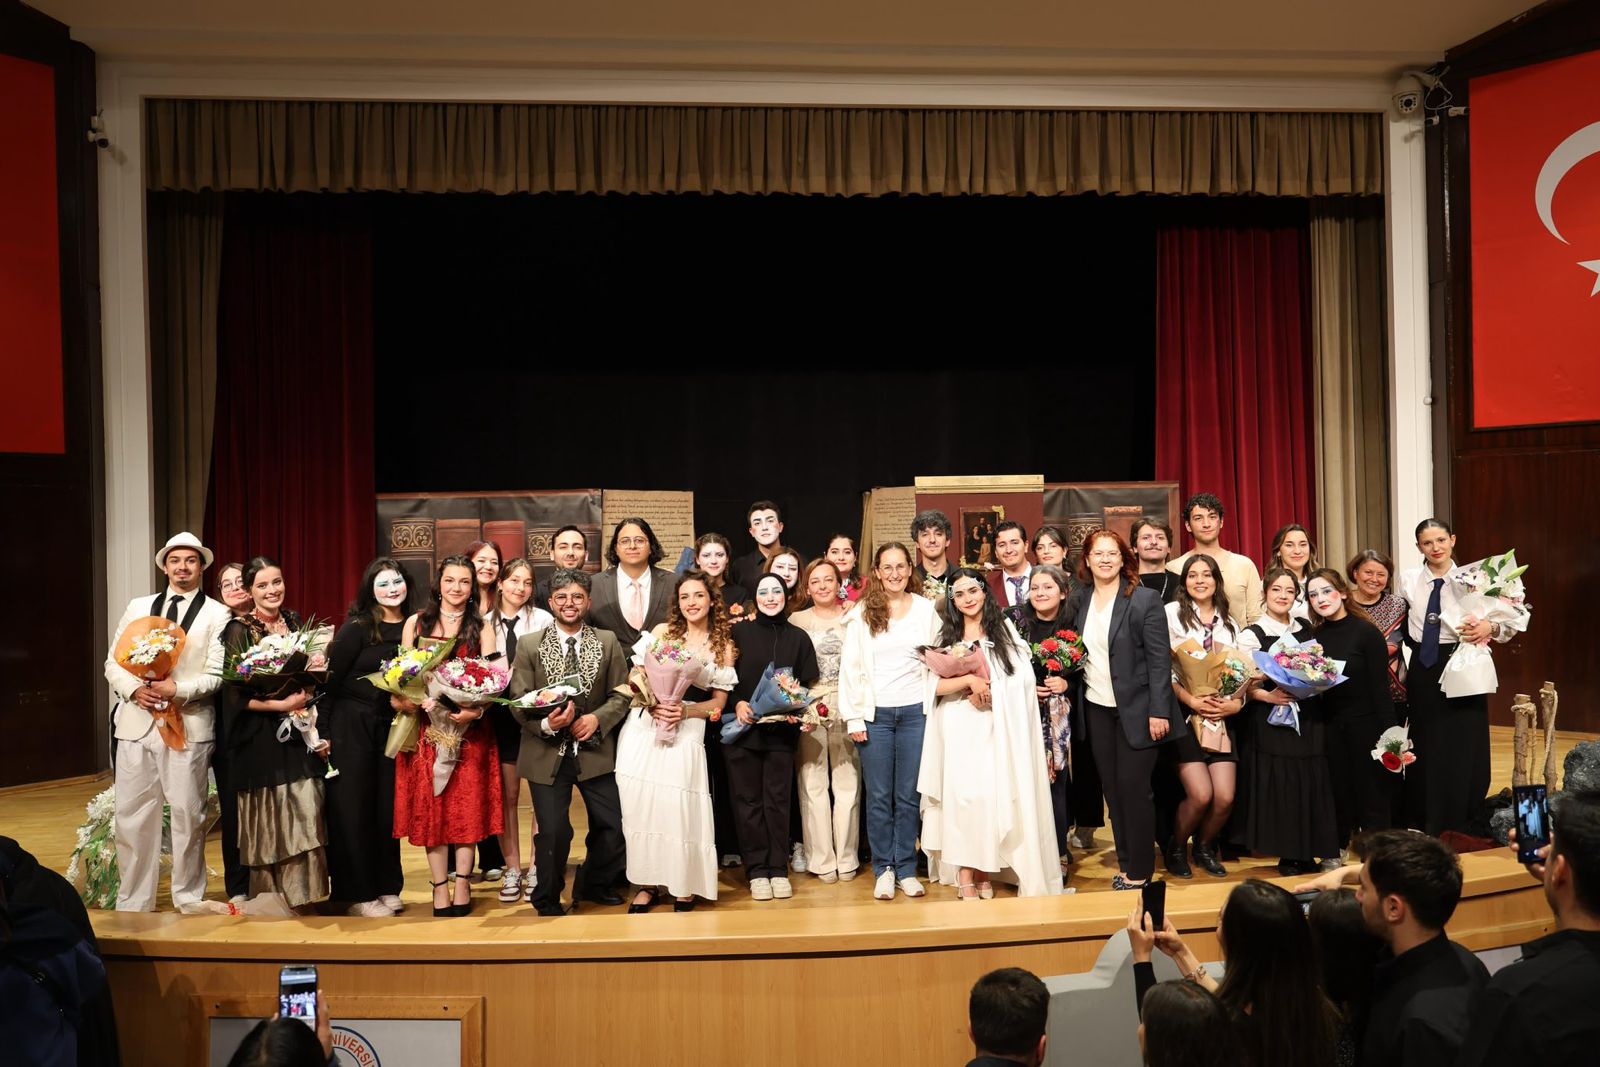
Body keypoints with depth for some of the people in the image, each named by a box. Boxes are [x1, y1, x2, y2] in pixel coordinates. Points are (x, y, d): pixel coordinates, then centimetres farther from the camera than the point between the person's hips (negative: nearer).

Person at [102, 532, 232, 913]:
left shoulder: (217, 614, 3)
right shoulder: (137, 607, 13)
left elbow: (217, 676, -5)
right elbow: (113, 662, 9)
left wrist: (178, 689, -19)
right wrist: (134, 689, -10)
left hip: (189, 726, -3)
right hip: (137, 723, 3)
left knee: (188, 817, 4)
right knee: (132, 819, 6)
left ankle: (188, 902, 18)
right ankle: (133, 905, 18)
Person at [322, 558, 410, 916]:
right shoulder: (357, 627, -10)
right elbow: (331, 678, -10)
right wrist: (323, 731, -11)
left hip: (392, 727, 5)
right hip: (351, 727, -4)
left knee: (388, 806, 9)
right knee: (351, 807, 2)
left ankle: (387, 887, 21)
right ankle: (359, 894, 11)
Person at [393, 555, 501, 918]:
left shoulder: (482, 629, 5)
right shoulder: (416, 623, 8)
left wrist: (475, 709, -20)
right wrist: (406, 700, -13)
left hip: (468, 728, -1)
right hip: (424, 725, 1)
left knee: (467, 804, 0)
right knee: (430, 805, 1)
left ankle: (462, 884, 8)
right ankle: (440, 887, 7)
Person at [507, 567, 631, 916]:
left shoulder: (608, 642, 6)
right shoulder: (529, 644, 2)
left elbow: (621, 695, 4)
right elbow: (518, 701, -3)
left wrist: (597, 718, -14)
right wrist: (545, 724, -21)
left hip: (595, 750, 2)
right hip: (548, 753, -2)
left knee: (614, 826, 2)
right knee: (553, 831, -4)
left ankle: (591, 885, 30)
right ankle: (547, 899, 23)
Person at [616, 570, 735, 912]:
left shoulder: (723, 646, 7)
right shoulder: (663, 631, 9)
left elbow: (718, 703, 5)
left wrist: (684, 711, -12)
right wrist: (653, 704, -14)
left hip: (687, 731, -1)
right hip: (643, 726, 2)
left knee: (678, 806, -9)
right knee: (640, 803, -3)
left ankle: (683, 885, 9)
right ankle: (647, 883, 11)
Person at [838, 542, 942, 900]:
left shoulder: (926, 609, 5)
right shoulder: (862, 614, 1)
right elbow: (850, 667, 1)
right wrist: (854, 718, -4)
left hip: (916, 712, 1)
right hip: (876, 714, -1)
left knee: (908, 795, 6)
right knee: (879, 796, 4)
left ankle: (906, 869, 15)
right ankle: (884, 869, 13)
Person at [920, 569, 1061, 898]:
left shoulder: (1004, 629, 7)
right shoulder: (946, 636, 9)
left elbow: (1023, 677, 1)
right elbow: (934, 684, -2)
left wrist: (989, 692, -9)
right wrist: (969, 680, -14)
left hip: (997, 728, 0)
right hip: (958, 729, 0)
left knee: (993, 794, -4)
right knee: (961, 794, -7)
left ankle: (986, 872, 7)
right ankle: (965, 876, -3)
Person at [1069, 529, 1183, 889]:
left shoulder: (1145, 601, -9)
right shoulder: (1079, 602, 7)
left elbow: (1159, 660, -11)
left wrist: (1158, 711, -15)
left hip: (1135, 709, -5)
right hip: (1097, 709, 5)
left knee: (1134, 788, -3)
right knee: (1112, 788, 9)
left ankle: (1139, 871, 9)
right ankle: (1125, 863, 19)